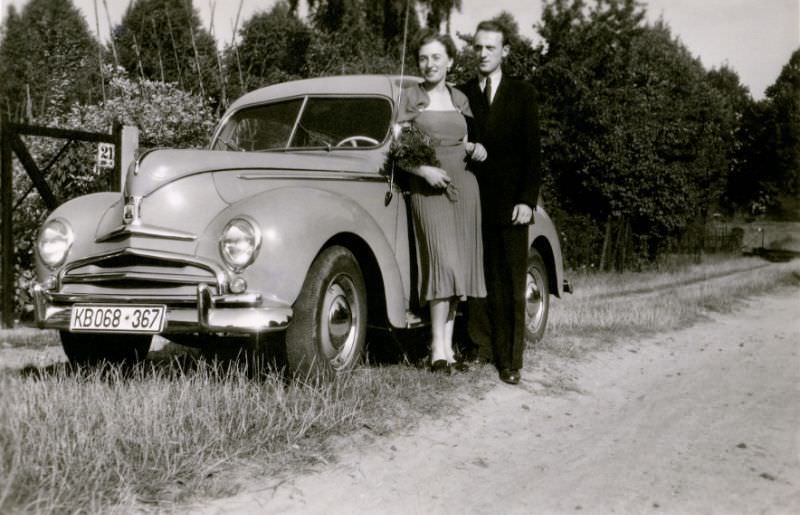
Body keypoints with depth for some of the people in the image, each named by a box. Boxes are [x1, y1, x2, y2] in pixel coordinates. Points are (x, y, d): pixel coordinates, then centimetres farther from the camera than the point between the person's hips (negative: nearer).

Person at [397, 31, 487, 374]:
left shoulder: (460, 99, 13)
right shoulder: (409, 97, 1)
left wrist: (474, 149, 0)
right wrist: (422, 169, -16)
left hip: (463, 186, 4)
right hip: (427, 189, -4)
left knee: (457, 267, 2)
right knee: (443, 263, -15)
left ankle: (447, 346, 7)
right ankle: (438, 348, -12)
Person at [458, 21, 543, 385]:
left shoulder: (522, 94, 7)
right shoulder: (461, 95, 10)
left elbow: (532, 151, 3)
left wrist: (527, 200, -7)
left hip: (510, 204, -1)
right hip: (472, 202, 1)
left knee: (511, 284, -1)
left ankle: (509, 361, 2)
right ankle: (481, 347, 6)